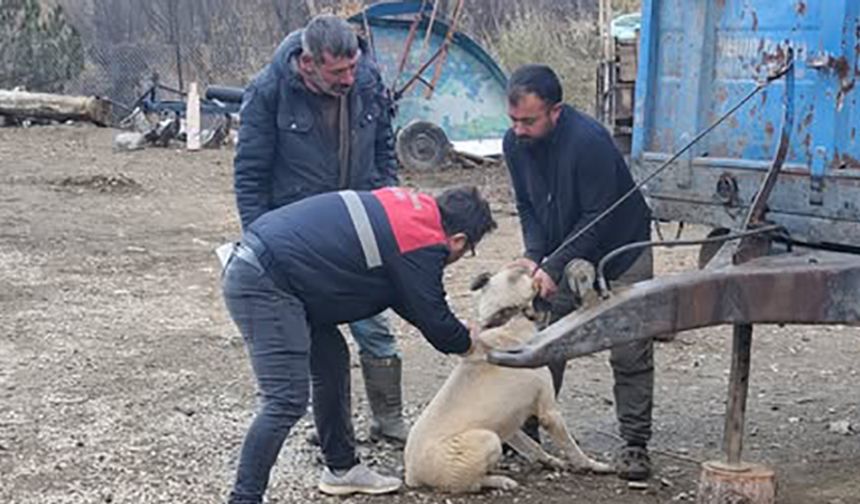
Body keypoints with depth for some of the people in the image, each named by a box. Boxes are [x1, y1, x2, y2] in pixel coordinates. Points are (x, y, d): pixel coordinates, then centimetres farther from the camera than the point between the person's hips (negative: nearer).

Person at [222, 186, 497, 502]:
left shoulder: (409, 205, 14)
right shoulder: (423, 247, -13)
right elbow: (435, 322, -4)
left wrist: (459, 334, 22)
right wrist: (469, 342, 16)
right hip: (263, 283, -10)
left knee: (332, 363, 20)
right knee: (286, 402, -12)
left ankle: (341, 469, 33)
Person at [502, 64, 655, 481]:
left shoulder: (588, 141, -31)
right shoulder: (515, 143, -11)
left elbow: (598, 218, -28)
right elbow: (527, 206, 0)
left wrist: (553, 267, -29)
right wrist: (534, 255, -17)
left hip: (620, 251, -5)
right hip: (566, 255, 6)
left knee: (630, 353, -4)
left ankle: (635, 444, 4)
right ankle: (526, 430, 13)